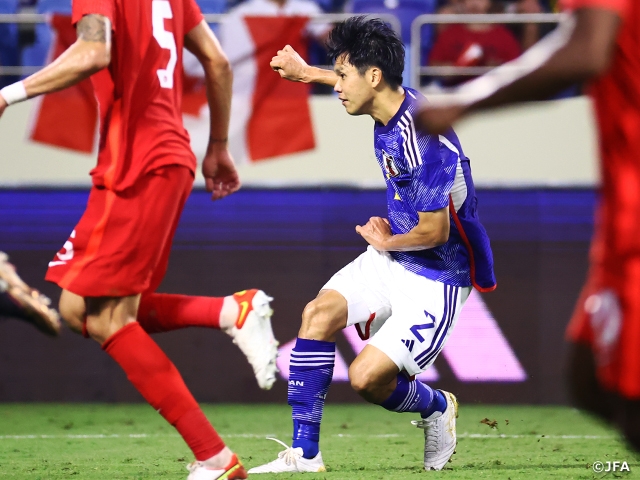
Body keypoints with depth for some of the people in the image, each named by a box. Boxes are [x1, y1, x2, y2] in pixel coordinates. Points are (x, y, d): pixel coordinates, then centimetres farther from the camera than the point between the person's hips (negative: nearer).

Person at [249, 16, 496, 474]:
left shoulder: (422, 139, -30)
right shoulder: (394, 103, -2)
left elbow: (434, 232, -27)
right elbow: (366, 84, 27)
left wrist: (387, 243, -7)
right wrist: (307, 73, 38)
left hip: (437, 279, -9)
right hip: (394, 259, 9)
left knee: (367, 378, -16)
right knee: (320, 312, -13)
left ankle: (436, 407, 18)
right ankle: (304, 453, -8)